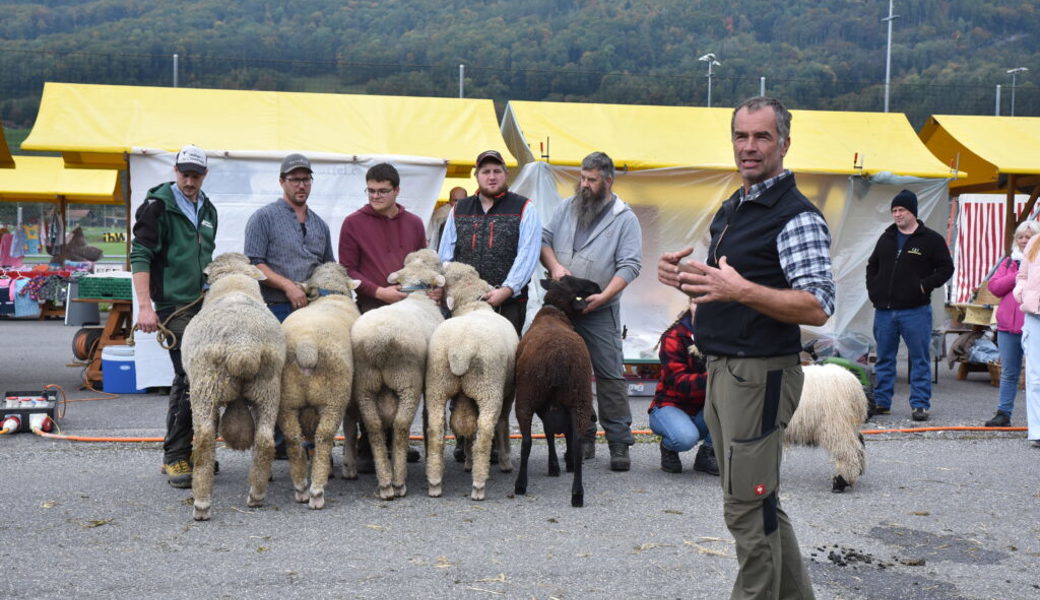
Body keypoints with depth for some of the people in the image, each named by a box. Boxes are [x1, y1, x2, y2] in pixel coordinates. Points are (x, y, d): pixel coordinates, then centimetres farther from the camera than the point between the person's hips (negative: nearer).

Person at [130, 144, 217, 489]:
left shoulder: (207, 210, 17)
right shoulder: (158, 206, -5)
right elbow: (140, 256, -11)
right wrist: (144, 306, -19)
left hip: (205, 305, 7)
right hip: (174, 305, -7)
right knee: (188, 377, -11)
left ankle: (192, 448, 19)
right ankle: (175, 457, -3)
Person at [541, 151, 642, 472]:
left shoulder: (625, 218, -1)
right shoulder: (567, 207, 12)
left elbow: (629, 265, -8)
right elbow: (544, 239, 13)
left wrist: (604, 296, -19)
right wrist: (554, 265, -7)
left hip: (600, 312, -4)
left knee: (610, 375, -4)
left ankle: (619, 442, 0)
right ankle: (584, 438, 16)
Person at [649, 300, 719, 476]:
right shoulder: (674, 337, -13)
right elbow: (678, 382, -24)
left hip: (702, 412, 4)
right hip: (670, 407, -4)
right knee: (686, 437, -37)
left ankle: (707, 454, -5)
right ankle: (668, 447, 2)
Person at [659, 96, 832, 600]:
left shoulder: (797, 217, -13)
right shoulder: (730, 210, 15)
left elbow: (818, 307, -21)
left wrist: (742, 290, -30)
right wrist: (686, 278, 4)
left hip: (761, 374, -10)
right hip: (721, 369, 10)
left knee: (747, 506, -5)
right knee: (760, 501, 18)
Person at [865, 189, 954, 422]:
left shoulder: (931, 239, -1)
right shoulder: (886, 238, 13)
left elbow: (946, 268, -2)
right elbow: (872, 266, 22)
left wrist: (925, 285, -13)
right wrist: (873, 291, 9)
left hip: (915, 311, -5)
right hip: (884, 310, 5)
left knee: (919, 359, -1)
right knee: (884, 358, 10)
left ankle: (920, 404, 4)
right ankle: (881, 402, 17)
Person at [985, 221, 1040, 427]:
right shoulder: (1009, 262, 15)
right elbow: (993, 286, 2)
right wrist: (1018, 275, -6)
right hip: (1008, 325, 4)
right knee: (1008, 373, 10)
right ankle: (1003, 414, 15)